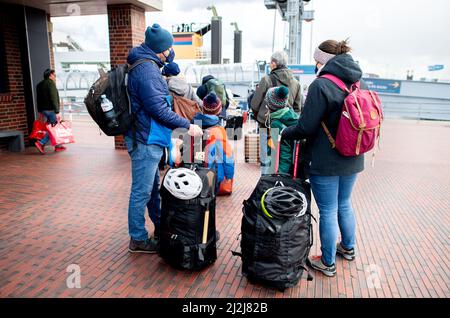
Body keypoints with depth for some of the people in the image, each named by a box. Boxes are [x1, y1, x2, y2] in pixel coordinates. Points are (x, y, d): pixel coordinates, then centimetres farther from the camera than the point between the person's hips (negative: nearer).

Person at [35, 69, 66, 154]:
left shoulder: (39, 85, 17)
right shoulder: (51, 83, -12)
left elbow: (38, 99, 21)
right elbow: (54, 99, -19)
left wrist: (40, 111, 25)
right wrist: (57, 112, -21)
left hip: (44, 110, 9)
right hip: (51, 110, -9)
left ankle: (58, 146, 17)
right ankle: (41, 143, -12)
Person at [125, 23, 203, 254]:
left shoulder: (147, 66, 14)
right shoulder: (147, 70, -19)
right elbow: (159, 109, -22)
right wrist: (187, 126, -17)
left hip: (149, 140, 11)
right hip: (146, 141, -11)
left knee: (153, 188, 20)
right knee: (141, 192, 1)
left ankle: (160, 228, 36)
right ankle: (138, 239, 15)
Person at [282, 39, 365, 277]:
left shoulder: (321, 85, -17)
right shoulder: (356, 83, 7)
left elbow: (306, 127, -19)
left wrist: (285, 133, -1)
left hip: (326, 161, -8)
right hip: (352, 159, 8)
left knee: (328, 211, 5)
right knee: (344, 204, 24)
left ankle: (328, 263, 20)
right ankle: (348, 248, 43)